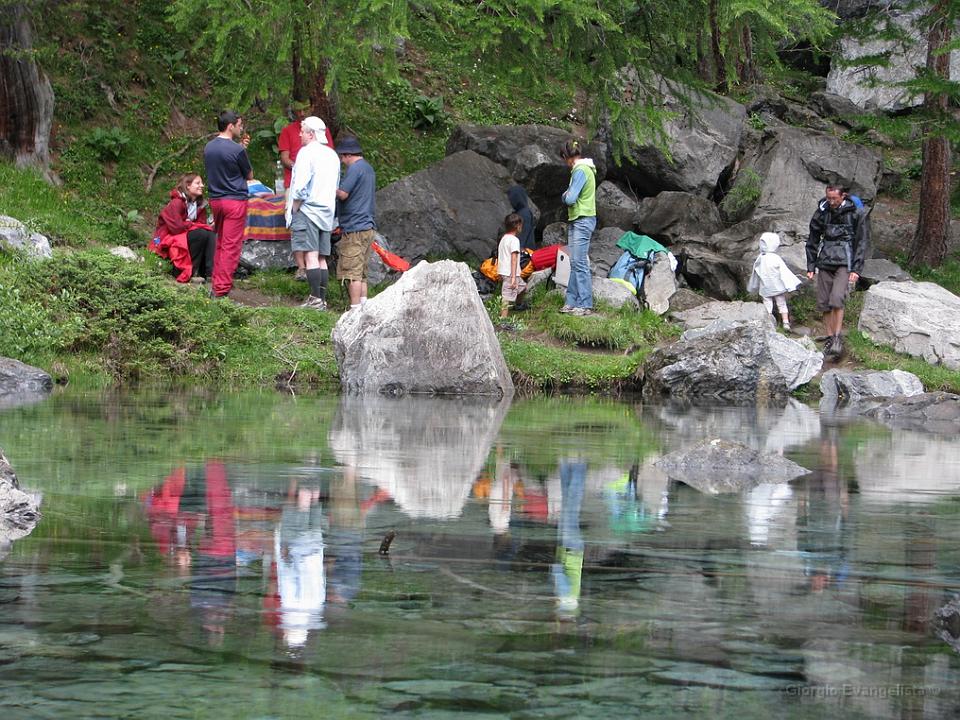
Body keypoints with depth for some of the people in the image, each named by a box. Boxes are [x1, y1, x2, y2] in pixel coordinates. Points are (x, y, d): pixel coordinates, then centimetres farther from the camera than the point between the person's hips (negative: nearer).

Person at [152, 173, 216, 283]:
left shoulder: (200, 204, 7)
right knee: (201, 234, -28)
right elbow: (176, 227, -25)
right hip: (170, 238, -8)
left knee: (211, 235, -15)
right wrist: (193, 224, -11)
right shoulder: (176, 203, -19)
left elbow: (202, 223, 6)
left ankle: (210, 273, -24)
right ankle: (191, 273, -24)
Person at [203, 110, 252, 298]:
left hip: (215, 200, 7)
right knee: (231, 246, -3)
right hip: (235, 200, -7)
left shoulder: (208, 147, 5)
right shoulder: (237, 150, -17)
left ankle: (217, 285, 22)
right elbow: (249, 175, -3)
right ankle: (222, 289, -4)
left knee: (220, 244, 18)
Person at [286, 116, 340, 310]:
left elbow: (300, 186, -15)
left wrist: (293, 211, -6)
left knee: (311, 255, -11)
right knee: (321, 257, 9)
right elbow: (336, 186, 20)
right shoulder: (332, 155, 16)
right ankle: (322, 299, 6)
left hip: (308, 209, -8)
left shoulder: (307, 152, -9)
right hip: (327, 212, 8)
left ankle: (315, 299, -16)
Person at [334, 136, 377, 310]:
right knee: (361, 273, 12)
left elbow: (343, 194, -18)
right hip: (368, 227, 9)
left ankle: (355, 308, -10)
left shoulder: (355, 168, -12)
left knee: (352, 272, -8)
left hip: (355, 228, -9)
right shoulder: (368, 168, 18)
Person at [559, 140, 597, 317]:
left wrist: (566, 196, -1)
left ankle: (585, 305, -10)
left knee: (580, 263, -10)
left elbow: (570, 199, -20)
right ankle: (572, 302, 13)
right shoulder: (583, 169, 16)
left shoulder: (580, 171, -15)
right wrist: (567, 195, 1)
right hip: (576, 221, 10)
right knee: (574, 264, 10)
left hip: (582, 221, -10)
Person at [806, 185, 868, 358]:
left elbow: (862, 242, -2)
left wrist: (856, 269, -8)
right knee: (824, 303, 3)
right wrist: (810, 267, 9)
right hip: (825, 262, 4)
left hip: (844, 263, -4)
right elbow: (812, 241, 14)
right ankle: (830, 339, 14)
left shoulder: (855, 214, -3)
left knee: (836, 300, -19)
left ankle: (837, 338, -9)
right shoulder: (821, 213, 6)